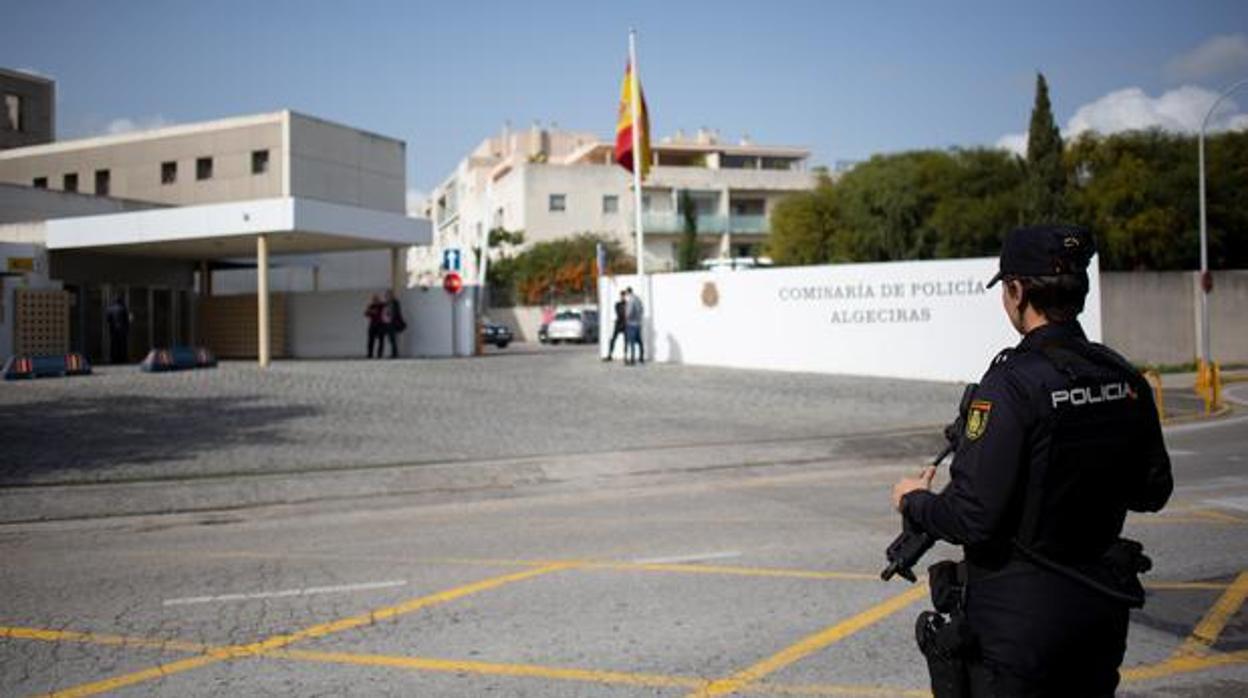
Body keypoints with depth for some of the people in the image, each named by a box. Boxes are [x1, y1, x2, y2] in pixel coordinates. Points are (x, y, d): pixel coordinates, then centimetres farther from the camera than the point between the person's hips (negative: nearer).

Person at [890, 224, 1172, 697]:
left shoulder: (1013, 383, -22)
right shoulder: (1125, 379, 0)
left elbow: (972, 519, -22)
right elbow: (1153, 492, 11)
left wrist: (913, 500, -4)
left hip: (1017, 620, -7)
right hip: (1100, 608, 7)